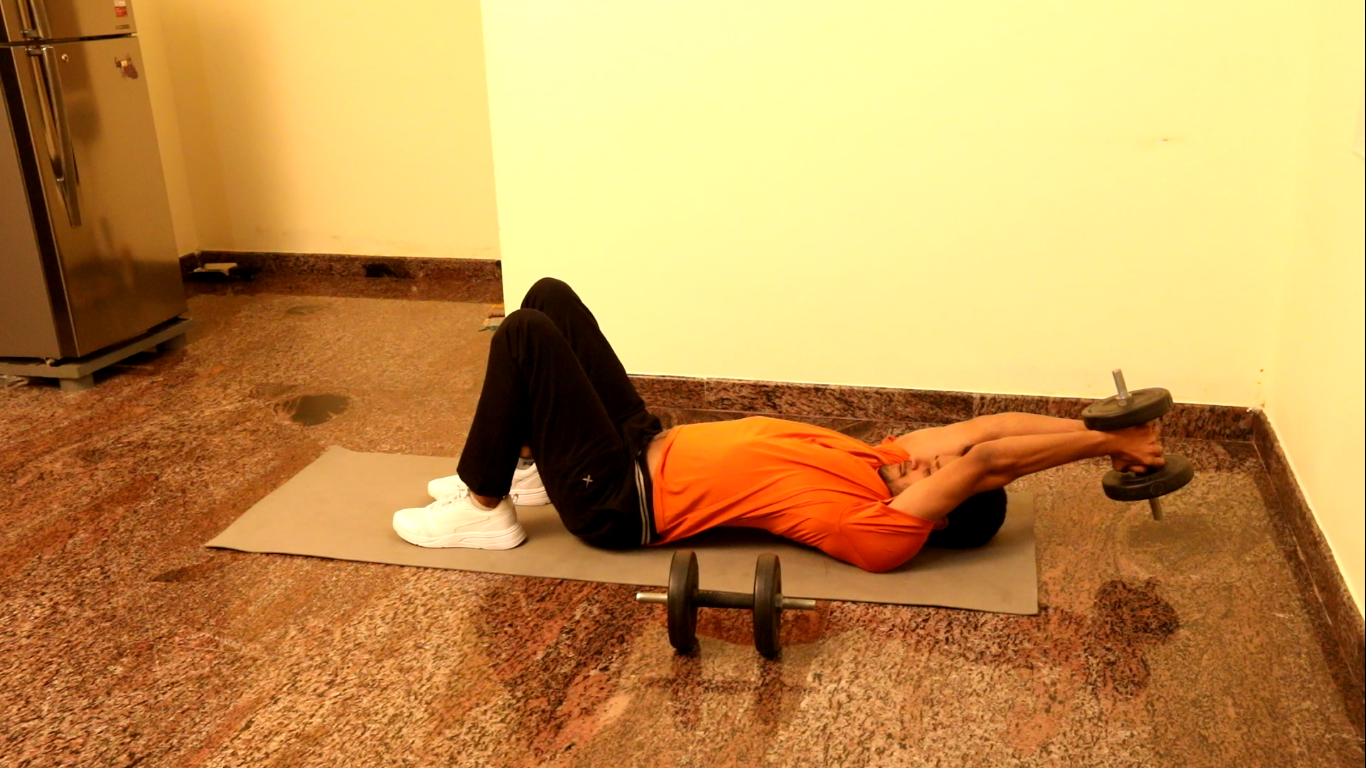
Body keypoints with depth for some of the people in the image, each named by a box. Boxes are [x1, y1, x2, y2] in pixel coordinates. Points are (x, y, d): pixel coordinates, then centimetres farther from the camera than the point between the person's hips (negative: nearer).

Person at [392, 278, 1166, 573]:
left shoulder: (879, 533, -21)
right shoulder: (880, 469, 3)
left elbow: (983, 456, -27)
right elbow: (988, 432, 0)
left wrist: (1108, 440, -22)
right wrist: (1105, 435, 1)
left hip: (619, 500, -8)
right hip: (648, 447, 8)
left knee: (526, 334, -18)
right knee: (549, 297, 9)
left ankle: (481, 509, 0)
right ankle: (526, 470, 19)